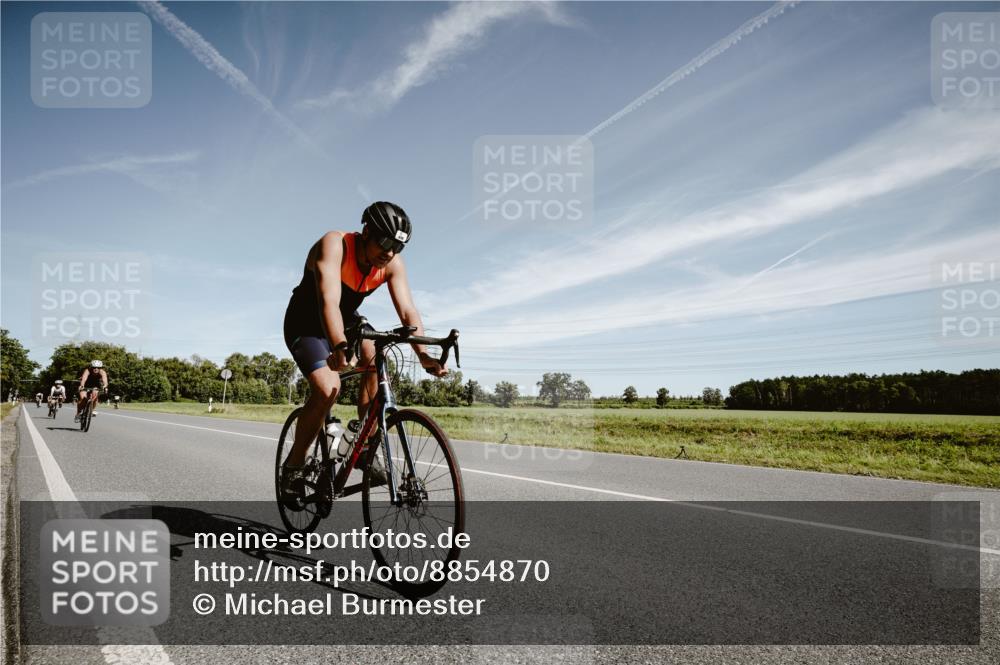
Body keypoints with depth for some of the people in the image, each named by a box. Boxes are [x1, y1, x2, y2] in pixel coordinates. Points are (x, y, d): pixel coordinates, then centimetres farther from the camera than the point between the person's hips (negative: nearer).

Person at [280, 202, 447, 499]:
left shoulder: (392, 264, -16)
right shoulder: (334, 245, -30)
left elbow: (408, 312, -23)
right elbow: (329, 302, -43)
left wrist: (423, 355, -37)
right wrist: (339, 347, -59)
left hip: (347, 321, 5)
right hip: (307, 325, -5)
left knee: (377, 357, -25)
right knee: (327, 389, -25)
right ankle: (293, 464, -4)